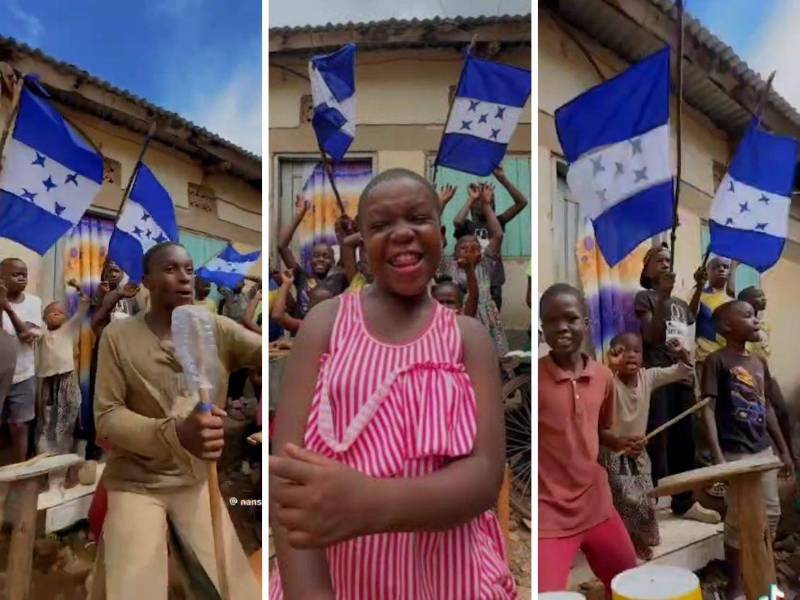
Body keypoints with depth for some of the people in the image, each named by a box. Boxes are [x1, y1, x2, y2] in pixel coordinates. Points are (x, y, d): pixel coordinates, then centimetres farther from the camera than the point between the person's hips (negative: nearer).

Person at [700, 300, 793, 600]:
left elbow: (767, 408, 17)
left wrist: (784, 450, 17)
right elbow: (708, 409, -16)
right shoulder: (717, 361, -12)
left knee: (771, 514, 15)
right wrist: (717, 456, -22)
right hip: (735, 453, -7)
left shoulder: (760, 363, 11)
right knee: (739, 519, 1)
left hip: (764, 450, 7)